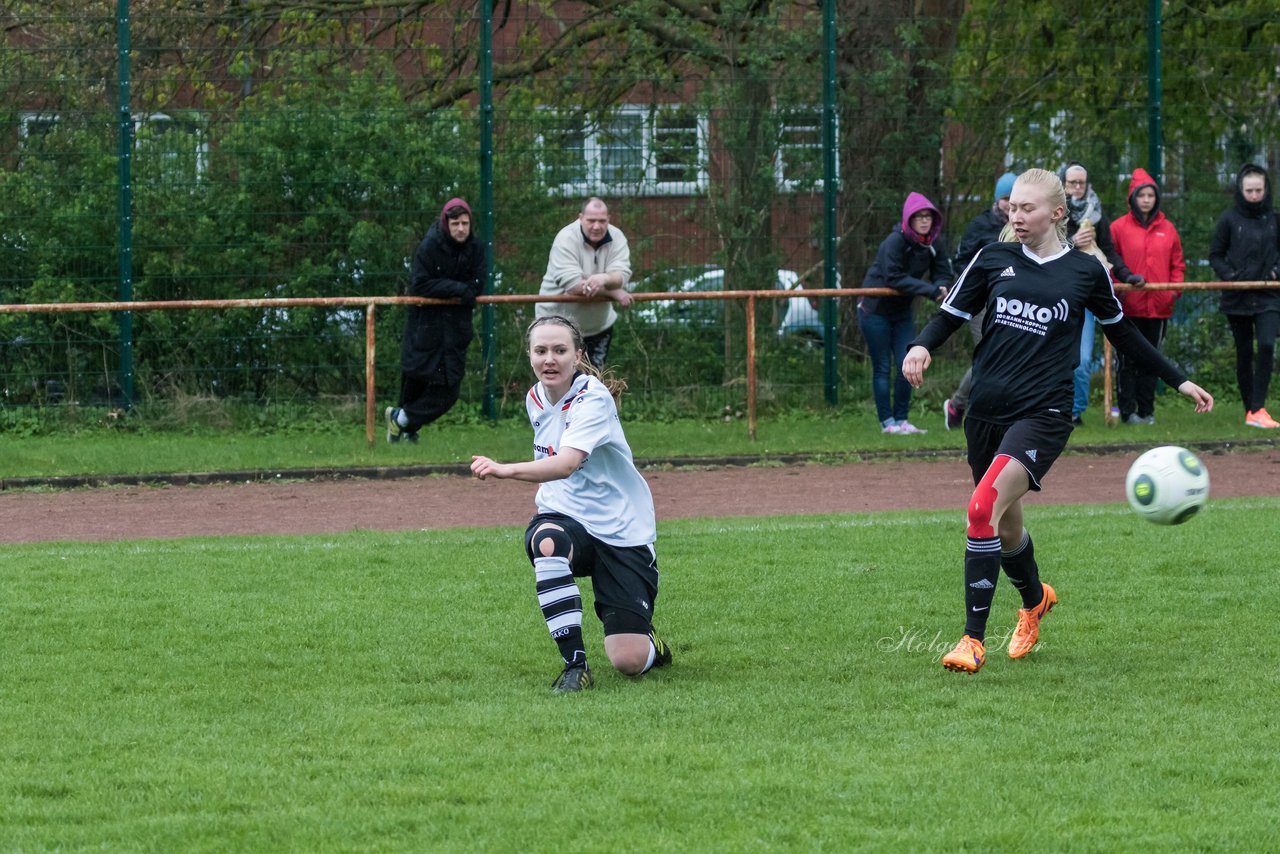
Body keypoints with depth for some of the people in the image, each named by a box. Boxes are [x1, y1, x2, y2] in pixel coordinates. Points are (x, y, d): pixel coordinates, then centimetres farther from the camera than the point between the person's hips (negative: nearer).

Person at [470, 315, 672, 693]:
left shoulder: (593, 399, -19)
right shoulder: (536, 399, 4)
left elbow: (566, 464, -37)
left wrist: (506, 470, -51)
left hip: (620, 530, -5)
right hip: (565, 519, 5)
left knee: (629, 661, -14)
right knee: (546, 541, -37)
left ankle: (651, 643, 26)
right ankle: (575, 664, -27)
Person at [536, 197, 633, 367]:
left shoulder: (616, 238, -6)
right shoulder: (566, 240, -21)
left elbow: (622, 276, -18)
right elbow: (574, 285, -30)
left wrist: (604, 279, -43)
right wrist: (614, 293, -27)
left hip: (599, 324, 5)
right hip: (559, 320, -5)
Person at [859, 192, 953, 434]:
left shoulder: (934, 243, -3)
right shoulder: (895, 242, -22)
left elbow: (943, 274, 0)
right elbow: (894, 278, -28)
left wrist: (940, 287, -24)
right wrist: (930, 290, -32)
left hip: (902, 311, 6)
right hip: (875, 310, -6)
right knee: (882, 367, -2)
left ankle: (901, 420, 8)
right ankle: (887, 422, 2)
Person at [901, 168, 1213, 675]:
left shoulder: (1085, 271, 4)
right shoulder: (993, 260, 8)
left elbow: (1122, 333, 18)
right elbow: (950, 315, 9)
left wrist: (1178, 381, 21)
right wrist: (922, 346, -13)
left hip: (1043, 414, -4)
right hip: (987, 412, 4)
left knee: (985, 506, -24)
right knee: (1006, 526, 15)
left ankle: (974, 640, -22)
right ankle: (1035, 600, 49)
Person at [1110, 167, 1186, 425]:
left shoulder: (1167, 229, 10)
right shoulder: (1119, 227, 0)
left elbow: (1177, 265, 13)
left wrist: (1176, 288, -3)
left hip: (1159, 306, 3)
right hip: (1129, 305, -3)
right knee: (1128, 360, -2)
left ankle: (1147, 410, 13)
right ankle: (1128, 410, 1)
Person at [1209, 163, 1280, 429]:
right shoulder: (1230, 218, 0)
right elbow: (1215, 255, 6)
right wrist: (1228, 275, -10)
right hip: (1237, 298, 0)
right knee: (1244, 354, 7)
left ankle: (1257, 409, -19)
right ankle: (1249, 408, 16)